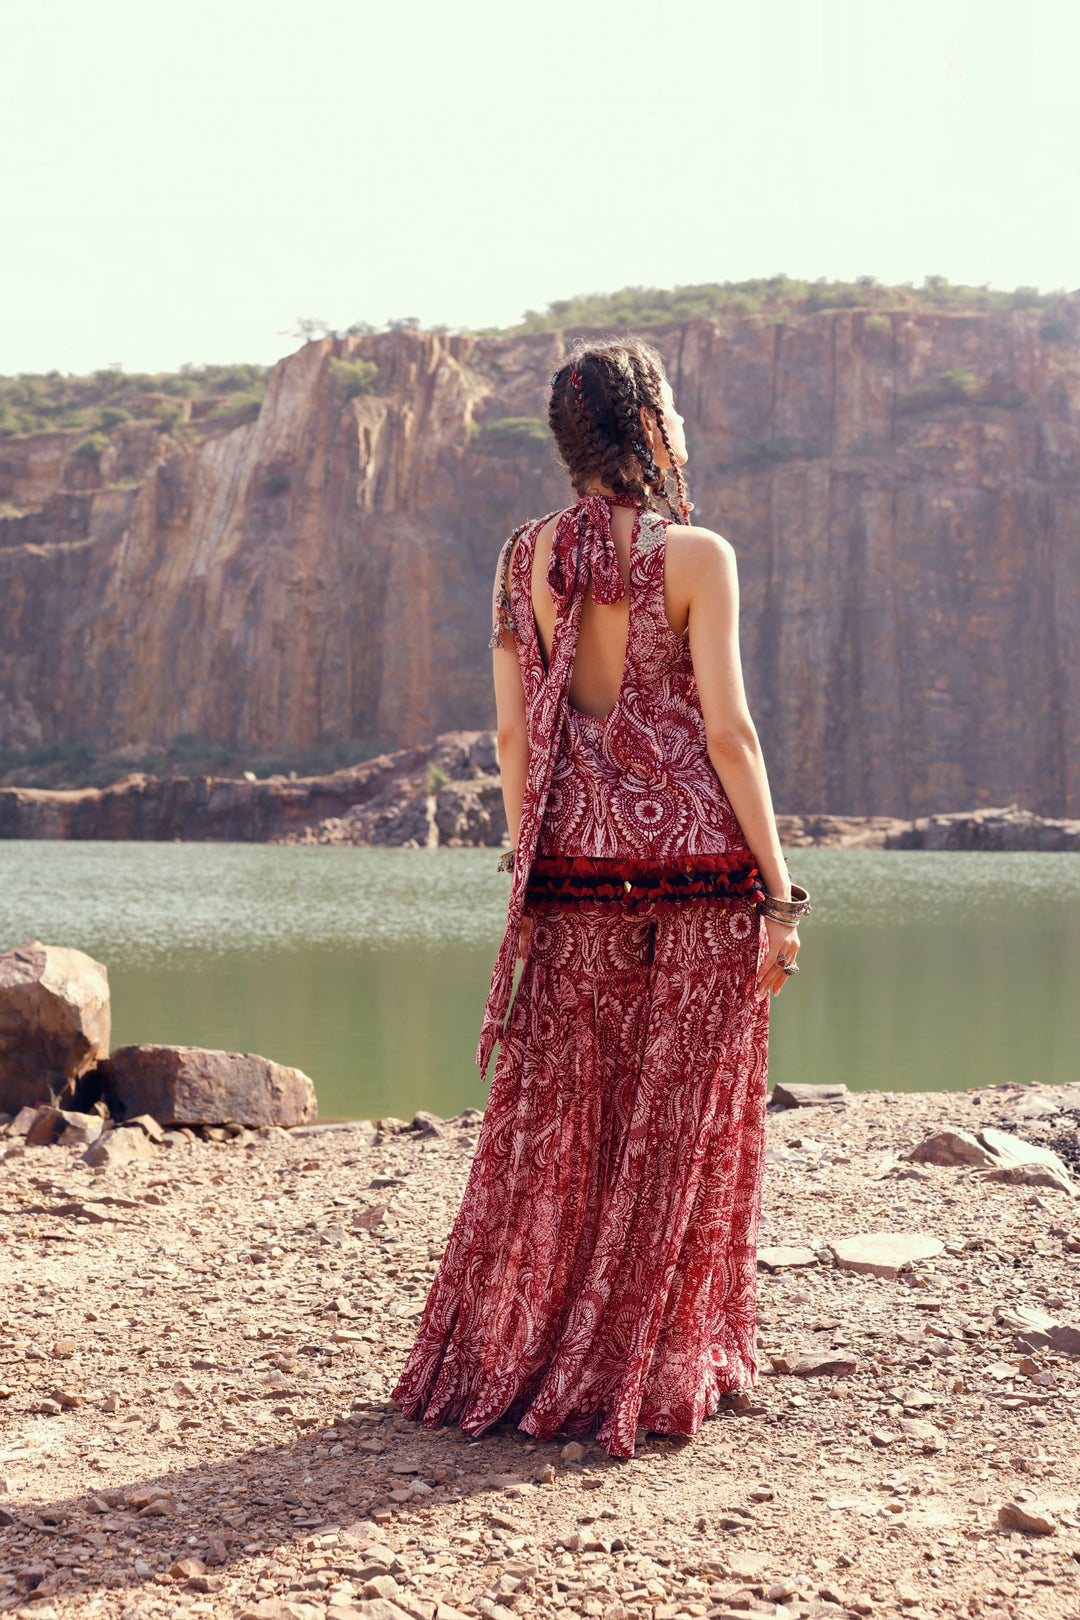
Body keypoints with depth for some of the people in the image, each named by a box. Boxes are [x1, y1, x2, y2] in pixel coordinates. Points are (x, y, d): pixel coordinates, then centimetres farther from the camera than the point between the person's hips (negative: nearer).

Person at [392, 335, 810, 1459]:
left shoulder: (524, 558, 6)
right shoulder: (695, 555, -7)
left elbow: (513, 736, 7)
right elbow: (728, 731, -10)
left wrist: (528, 870, 16)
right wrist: (778, 891, -6)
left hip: (572, 863, 4)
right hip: (697, 859, -4)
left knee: (554, 1116, 12)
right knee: (679, 1123, 6)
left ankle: (498, 1359, 18)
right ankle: (648, 1372, 13)